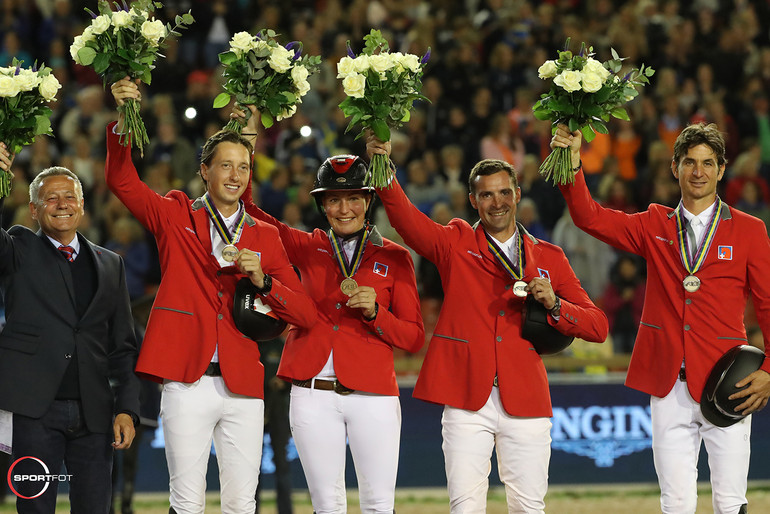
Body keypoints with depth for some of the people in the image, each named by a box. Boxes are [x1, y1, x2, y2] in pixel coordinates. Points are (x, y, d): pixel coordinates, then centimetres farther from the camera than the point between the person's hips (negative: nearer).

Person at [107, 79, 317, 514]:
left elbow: (307, 316, 9)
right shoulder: (176, 217, 10)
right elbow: (122, 180, -4)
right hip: (188, 382, -2)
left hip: (243, 386, 2)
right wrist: (122, 119, -18)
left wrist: (262, 281, -9)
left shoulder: (266, 238, 13)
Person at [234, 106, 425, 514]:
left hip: (373, 395, -1)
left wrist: (375, 312, -12)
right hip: (313, 395, 1)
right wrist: (246, 138, 3)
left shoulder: (394, 258, 7)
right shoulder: (309, 249, 11)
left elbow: (414, 338, 6)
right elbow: (244, 207, 10)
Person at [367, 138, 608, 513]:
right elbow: (405, 217, -8)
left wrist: (554, 305, -10)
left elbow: (598, 327, 9)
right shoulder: (455, 245, 10)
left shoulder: (548, 257, 13)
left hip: (525, 402, 1)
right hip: (466, 399, -1)